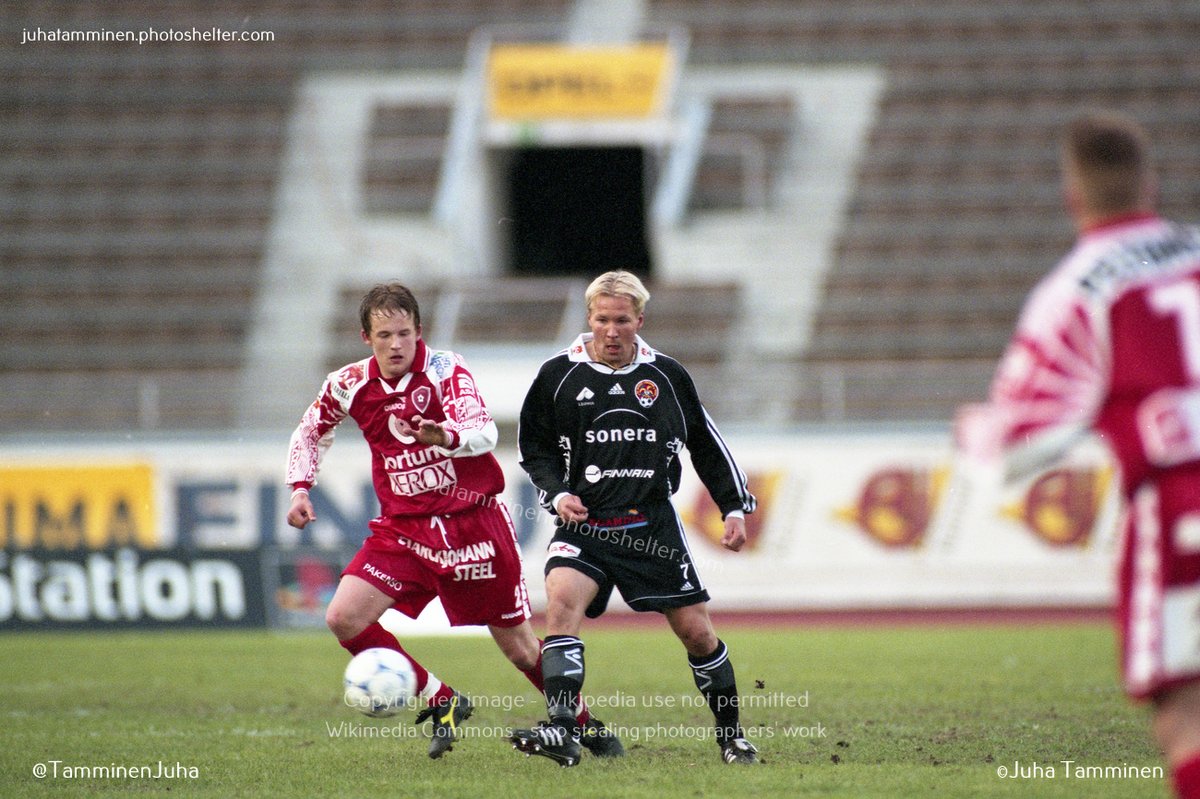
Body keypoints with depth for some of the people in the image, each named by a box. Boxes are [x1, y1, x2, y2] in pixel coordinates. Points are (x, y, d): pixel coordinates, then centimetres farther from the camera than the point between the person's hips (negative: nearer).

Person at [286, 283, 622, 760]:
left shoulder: (445, 370, -13)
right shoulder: (350, 385, -2)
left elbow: (484, 432, -29)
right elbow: (312, 430, 18)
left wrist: (447, 436, -51)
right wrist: (300, 487, 3)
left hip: (473, 521, -4)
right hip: (403, 530, 4)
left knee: (519, 646, 2)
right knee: (343, 619, -15)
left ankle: (586, 724, 27)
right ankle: (442, 702, 1)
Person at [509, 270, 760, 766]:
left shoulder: (667, 376, 4)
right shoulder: (559, 375, 0)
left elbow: (706, 445, 15)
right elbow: (535, 448, 8)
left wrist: (735, 508, 11)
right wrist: (557, 494, -9)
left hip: (652, 526, 1)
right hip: (585, 523, -1)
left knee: (697, 632, 2)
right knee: (562, 600, -28)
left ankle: (731, 735, 24)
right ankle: (562, 732, -33)